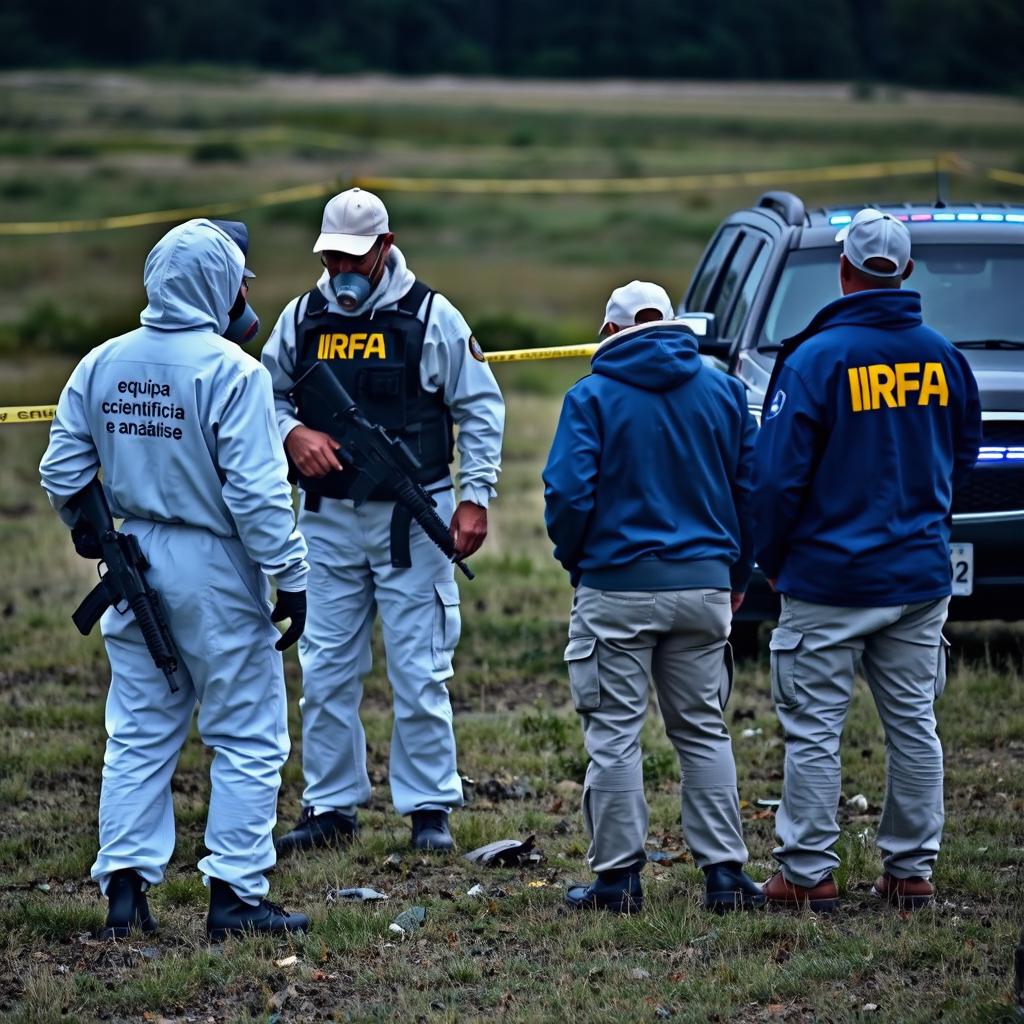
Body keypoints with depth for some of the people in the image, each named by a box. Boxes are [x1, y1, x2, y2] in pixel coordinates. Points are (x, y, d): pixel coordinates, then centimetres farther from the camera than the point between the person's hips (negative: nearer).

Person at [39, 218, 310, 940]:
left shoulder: (103, 364, 4)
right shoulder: (231, 371, -15)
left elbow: (62, 468, 9)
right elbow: (256, 492, -19)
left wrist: (87, 530, 27)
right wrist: (292, 578, -12)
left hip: (137, 562, 6)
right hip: (216, 568, -6)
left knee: (139, 735, 13)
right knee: (247, 738, 3)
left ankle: (124, 887, 11)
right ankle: (235, 895, 3)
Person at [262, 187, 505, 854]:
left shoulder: (431, 317, -3)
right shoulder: (303, 317, 6)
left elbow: (481, 409, 2)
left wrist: (475, 498, -6)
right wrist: (292, 434, -6)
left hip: (412, 517, -3)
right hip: (328, 518, 3)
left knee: (419, 672, -2)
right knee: (326, 669, 5)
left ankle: (430, 809, 6)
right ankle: (331, 807, 14)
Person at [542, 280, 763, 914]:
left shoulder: (592, 397, -5)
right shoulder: (724, 391, 6)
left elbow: (568, 494, -12)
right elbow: (751, 487, 7)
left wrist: (573, 558, 6)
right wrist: (739, 574, 16)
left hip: (616, 586, -3)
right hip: (705, 586, 4)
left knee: (615, 733, 3)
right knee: (704, 730, 11)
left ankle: (618, 876, 3)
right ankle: (724, 871, 7)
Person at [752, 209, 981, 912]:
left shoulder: (816, 358, -13)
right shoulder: (942, 357, 2)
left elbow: (778, 476, -13)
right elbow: (963, 456, 16)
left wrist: (769, 559, 0)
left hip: (830, 579, -5)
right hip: (921, 576, 5)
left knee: (814, 729, 1)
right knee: (914, 726, 11)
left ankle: (808, 873, 2)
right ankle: (911, 871, 15)